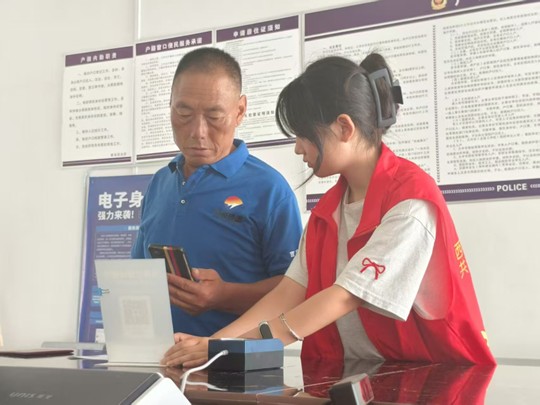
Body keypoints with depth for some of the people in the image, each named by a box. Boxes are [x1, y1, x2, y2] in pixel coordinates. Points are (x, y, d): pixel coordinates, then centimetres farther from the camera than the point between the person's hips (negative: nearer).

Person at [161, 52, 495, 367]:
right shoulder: (329, 207, 7)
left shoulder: (412, 201, -16)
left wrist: (240, 346, -22)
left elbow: (344, 297, -20)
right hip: (355, 374, 6)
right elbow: (291, 291, 1)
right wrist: (216, 341, -11)